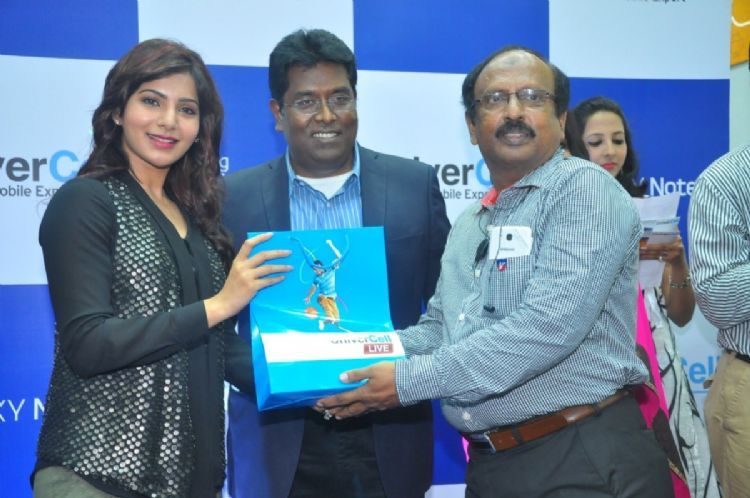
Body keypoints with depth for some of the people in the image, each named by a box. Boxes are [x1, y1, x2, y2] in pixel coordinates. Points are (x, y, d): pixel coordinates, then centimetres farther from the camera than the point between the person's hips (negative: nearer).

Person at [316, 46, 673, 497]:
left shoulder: (585, 189, -11)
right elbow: (440, 329, 16)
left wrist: (410, 380, -21)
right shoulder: (469, 226, 14)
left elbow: (550, 326, -23)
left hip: (588, 461, -7)